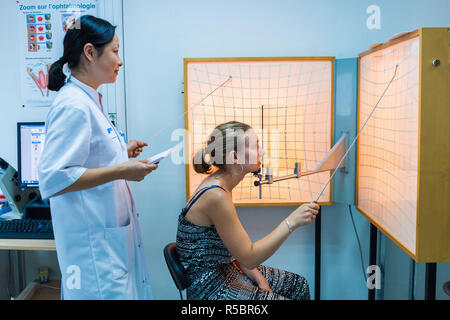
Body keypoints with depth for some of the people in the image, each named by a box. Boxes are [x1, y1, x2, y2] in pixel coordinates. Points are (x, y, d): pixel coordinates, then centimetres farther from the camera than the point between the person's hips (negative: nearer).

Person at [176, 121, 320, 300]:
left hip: (225, 270, 9)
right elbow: (248, 257, -23)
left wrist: (258, 279, 1)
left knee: (299, 285, 13)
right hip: (210, 289, -9)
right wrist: (291, 222, -23)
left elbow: (237, 245, 8)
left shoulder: (220, 184, 2)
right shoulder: (215, 196, -27)